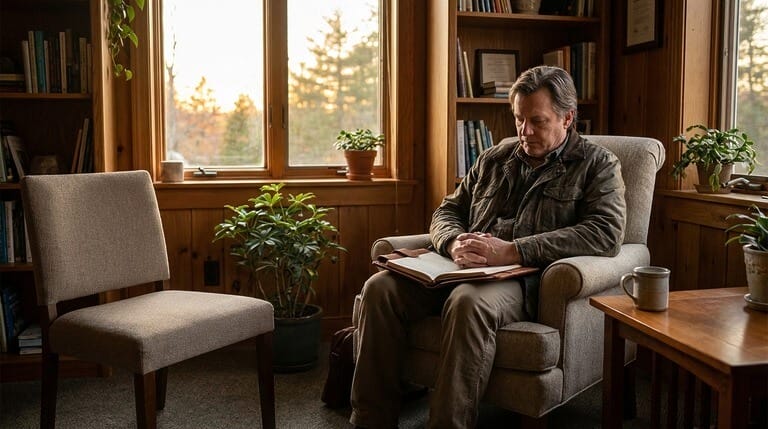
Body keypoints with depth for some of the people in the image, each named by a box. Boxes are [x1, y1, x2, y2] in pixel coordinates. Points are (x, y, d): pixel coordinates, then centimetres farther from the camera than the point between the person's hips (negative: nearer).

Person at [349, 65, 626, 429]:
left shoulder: (597, 164, 8)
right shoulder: (493, 160, 23)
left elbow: (606, 233, -10)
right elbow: (447, 211, 23)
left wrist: (512, 251, -19)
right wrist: (455, 242, -5)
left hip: (527, 277, -5)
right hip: (463, 270, 5)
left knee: (469, 301, -39)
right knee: (381, 287, -19)